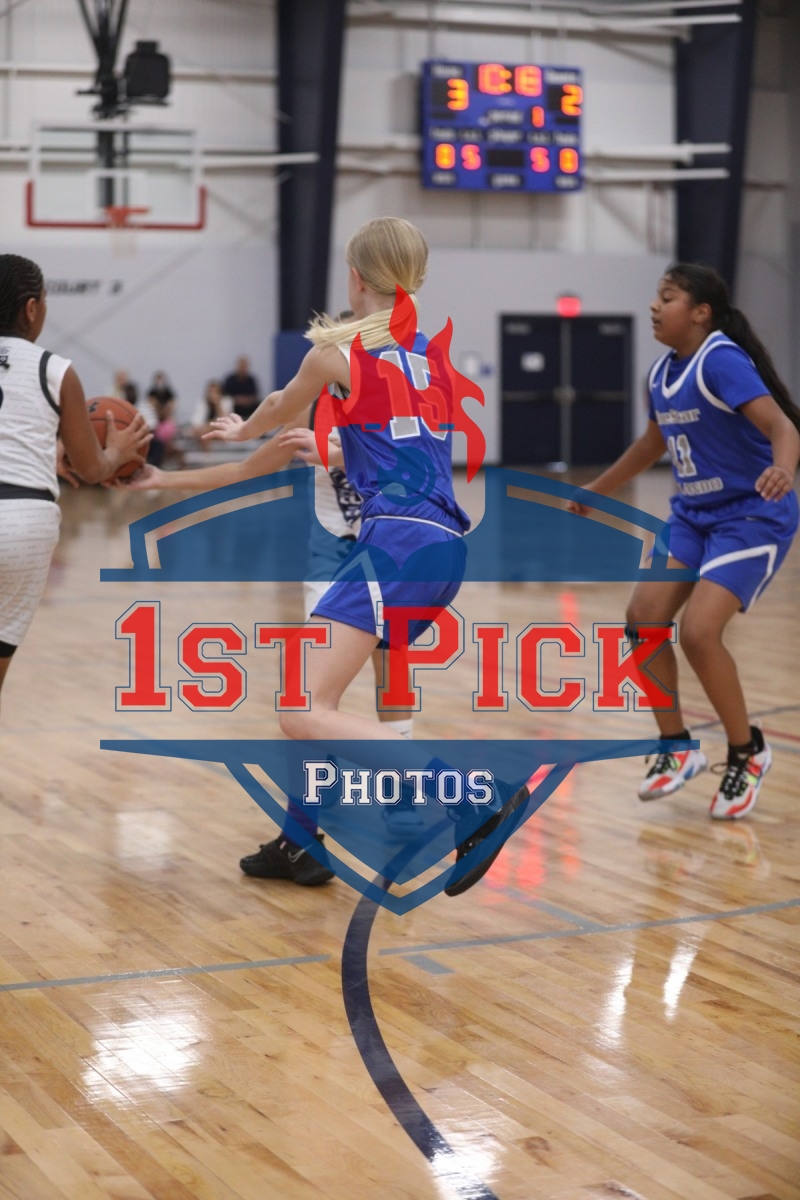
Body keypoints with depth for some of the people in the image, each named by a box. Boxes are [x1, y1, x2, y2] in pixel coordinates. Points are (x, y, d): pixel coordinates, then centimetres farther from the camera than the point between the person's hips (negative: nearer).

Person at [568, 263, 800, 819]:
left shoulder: (721, 361, -20)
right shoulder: (663, 373, 5)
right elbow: (653, 443, 23)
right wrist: (597, 490, 31)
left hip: (752, 517, -8)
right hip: (693, 516, 8)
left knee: (698, 632, -19)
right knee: (644, 617, -5)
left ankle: (748, 752, 4)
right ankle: (678, 749, 12)